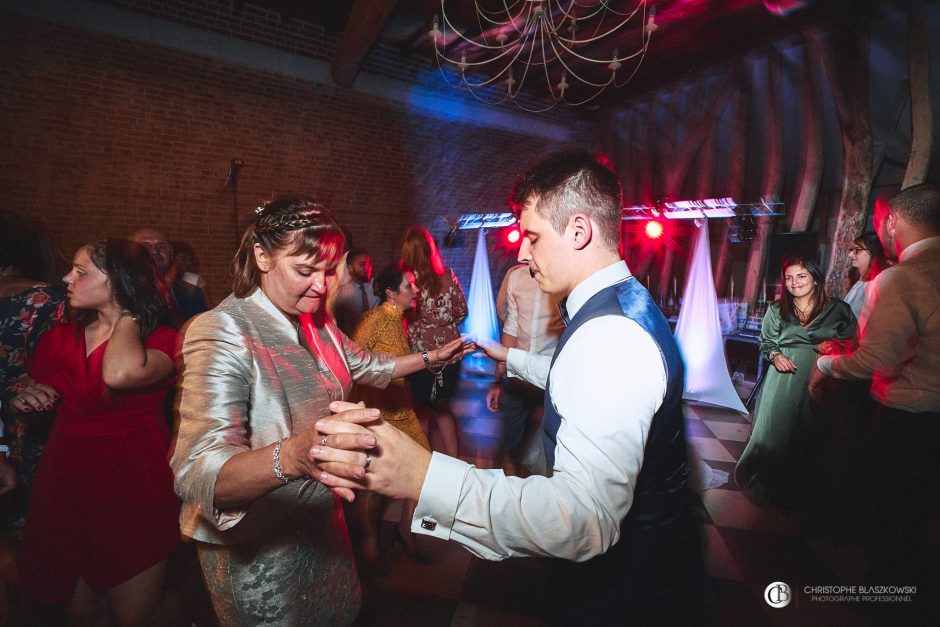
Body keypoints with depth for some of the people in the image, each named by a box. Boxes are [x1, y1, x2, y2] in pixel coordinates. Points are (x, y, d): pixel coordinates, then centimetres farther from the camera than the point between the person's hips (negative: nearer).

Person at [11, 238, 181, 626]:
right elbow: (34, 399, 21)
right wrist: (29, 401, -3)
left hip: (133, 489, -5)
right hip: (65, 486, 6)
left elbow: (119, 375, -37)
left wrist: (129, 313, -20)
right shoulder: (58, 339, 3)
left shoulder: (160, 340, -14)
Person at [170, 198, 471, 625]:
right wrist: (293, 455, -56)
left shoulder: (316, 322, -1)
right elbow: (198, 473, -38)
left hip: (319, 520, 7)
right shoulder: (222, 332, -26)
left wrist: (430, 358, 10)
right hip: (256, 547, -7)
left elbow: (364, 366, 17)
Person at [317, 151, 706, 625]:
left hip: (622, 589, -8)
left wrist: (422, 477, -48)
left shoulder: (607, 335, -33)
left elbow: (584, 519, -40)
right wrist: (512, 358, 24)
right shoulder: (628, 303, 2)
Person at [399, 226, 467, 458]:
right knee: (442, 407, 22)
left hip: (420, 352, -4)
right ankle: (454, 460, 26)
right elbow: (461, 310, 5)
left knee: (421, 411, 15)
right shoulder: (447, 275, -3)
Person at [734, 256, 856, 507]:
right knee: (774, 423, -6)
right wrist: (775, 355, -6)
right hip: (784, 373, 1)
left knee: (808, 429, -1)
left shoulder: (838, 309, 7)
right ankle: (767, 483, 9)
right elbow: (766, 342, 14)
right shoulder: (776, 310, 12)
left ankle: (797, 485, 17)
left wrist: (836, 345, -9)